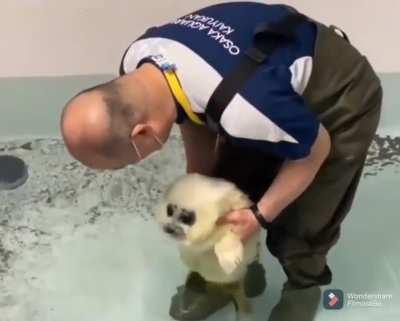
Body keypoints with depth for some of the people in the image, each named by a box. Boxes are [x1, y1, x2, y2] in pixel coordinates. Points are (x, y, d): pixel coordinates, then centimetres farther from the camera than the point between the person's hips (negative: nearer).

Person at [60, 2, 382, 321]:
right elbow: (195, 119, 0)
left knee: (301, 222, 0)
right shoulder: (137, 62, -20)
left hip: (341, 96, -6)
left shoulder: (240, 110, -44)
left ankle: (304, 286, 31)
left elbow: (316, 150, -23)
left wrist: (260, 215, -15)